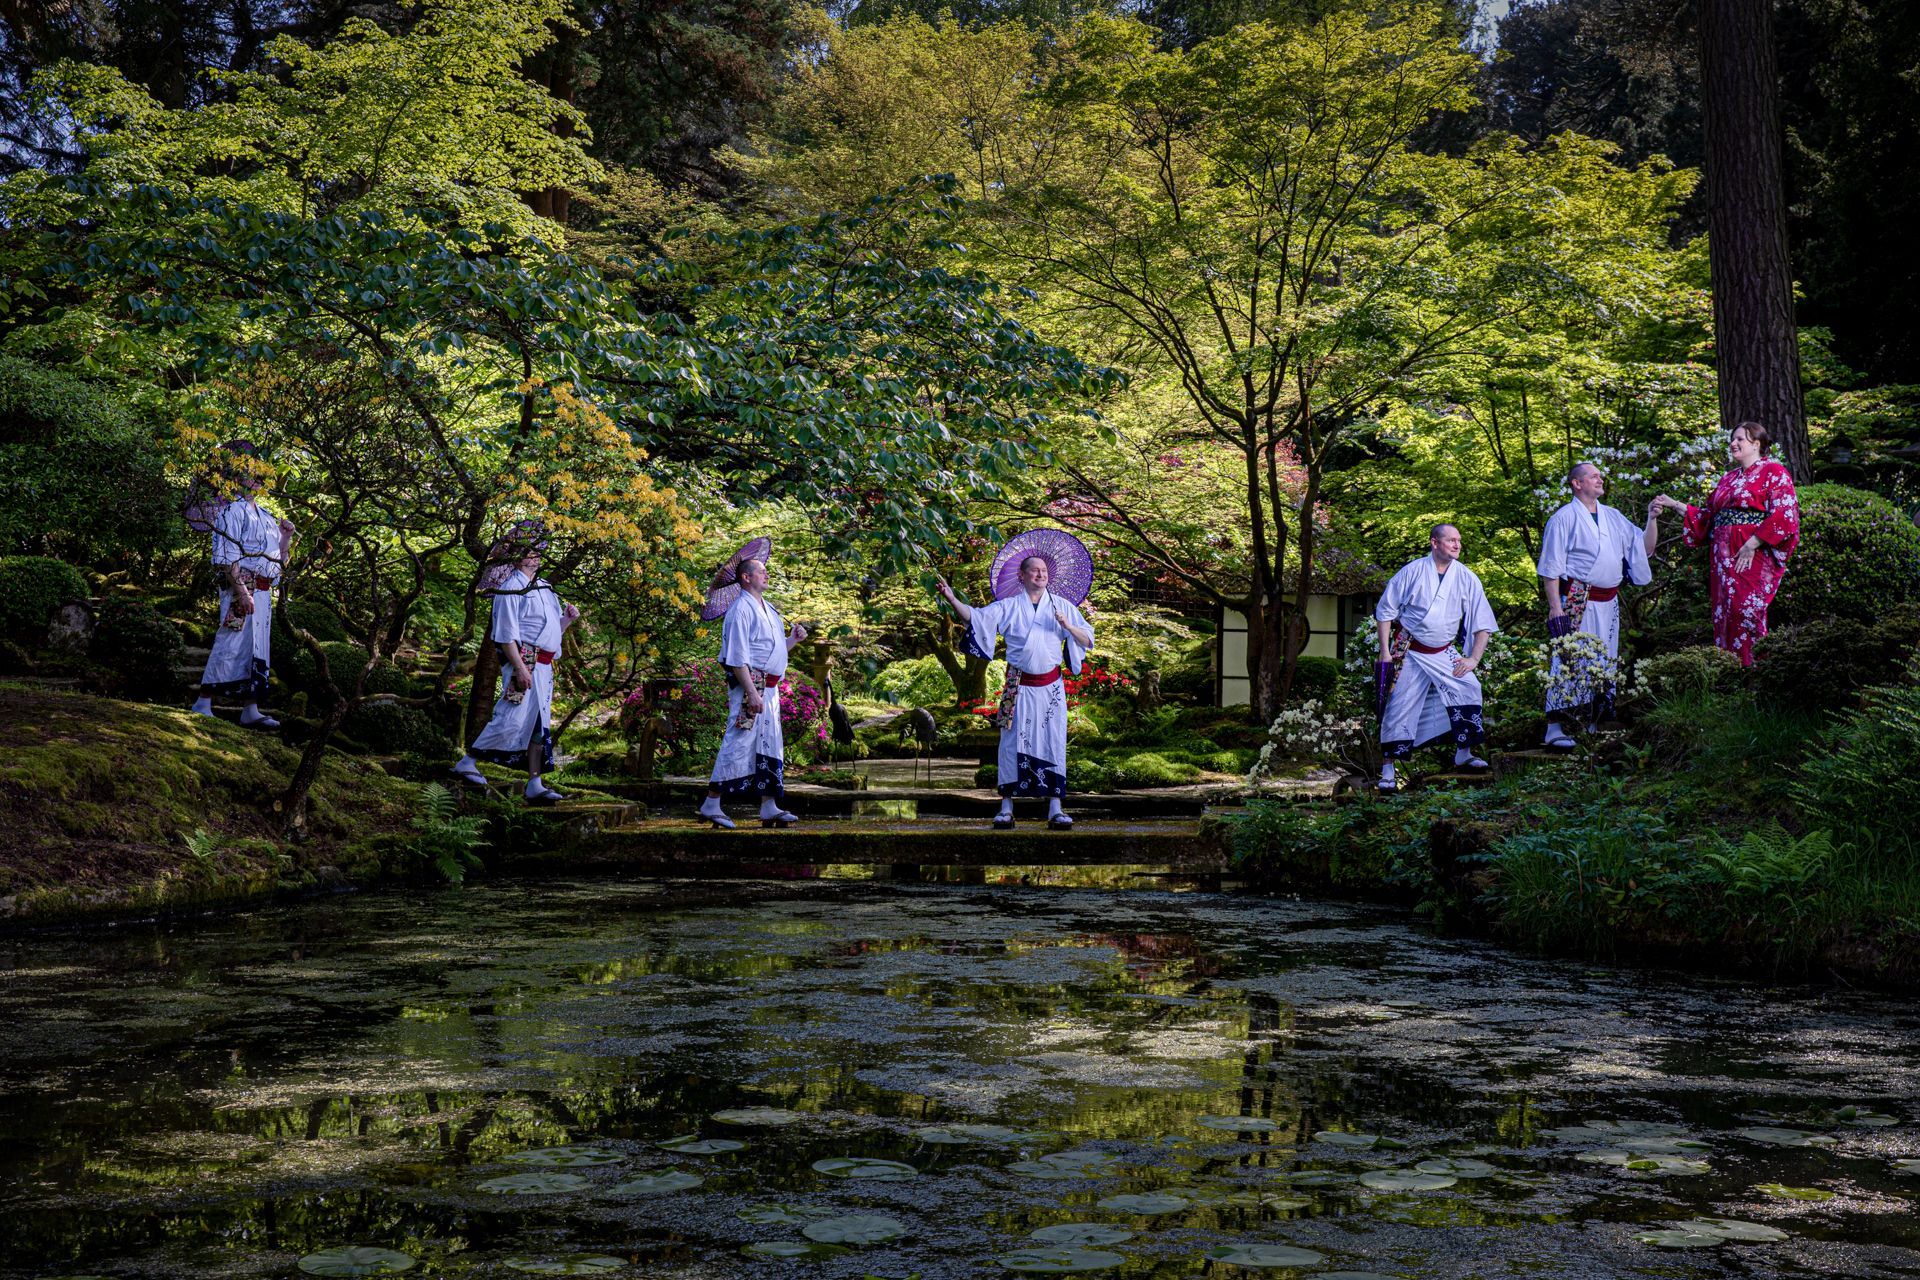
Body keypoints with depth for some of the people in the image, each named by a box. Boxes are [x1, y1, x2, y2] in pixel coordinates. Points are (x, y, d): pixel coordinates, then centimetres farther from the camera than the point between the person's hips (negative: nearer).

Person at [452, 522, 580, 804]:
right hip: (523, 662, -9)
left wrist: (568, 619, 2)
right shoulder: (511, 588, -7)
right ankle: (467, 763, -4)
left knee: (539, 726, 7)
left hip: (544, 667, 9)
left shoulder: (544, 588, 19)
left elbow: (553, 631, 24)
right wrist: (520, 668, -21)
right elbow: (506, 633, -14)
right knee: (514, 720, -15)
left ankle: (535, 784, 8)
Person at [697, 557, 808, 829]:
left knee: (771, 745, 9)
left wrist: (792, 639, 9)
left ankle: (769, 808, 13)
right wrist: (752, 692, -24)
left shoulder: (768, 610, 18)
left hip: (770, 689, 10)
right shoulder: (741, 610, -11)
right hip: (749, 685, -10)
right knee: (738, 743, -10)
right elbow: (738, 656, -18)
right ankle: (711, 804, -4)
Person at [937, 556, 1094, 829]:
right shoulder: (1009, 606, 4)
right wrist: (952, 598, -20)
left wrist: (1067, 626, -11)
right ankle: (1006, 808, 4)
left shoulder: (1062, 606, 7)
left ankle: (1055, 809, 3)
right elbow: (975, 616, -6)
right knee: (1012, 743, -1)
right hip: (1018, 686, -1)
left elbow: (1088, 640, 7)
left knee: (1053, 742, -1)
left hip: (1051, 686, 1)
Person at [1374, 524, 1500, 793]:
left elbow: (1483, 623, 4)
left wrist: (1473, 659, -5)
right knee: (1399, 707, -6)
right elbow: (1385, 610, -1)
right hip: (1409, 653, -3)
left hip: (1444, 654, 3)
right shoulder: (1413, 572, -8)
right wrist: (1385, 651, -6)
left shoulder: (1466, 578, -1)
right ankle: (1388, 770, 3)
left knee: (1469, 688, -12)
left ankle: (1463, 754, 5)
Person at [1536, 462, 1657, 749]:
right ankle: (1555, 728, -14)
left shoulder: (1612, 517, 17)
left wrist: (1652, 519, 4)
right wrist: (1555, 608, -15)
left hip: (1608, 603, 7)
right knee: (1571, 662, -13)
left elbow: (1645, 547, 20)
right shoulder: (1563, 518, -3)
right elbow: (1551, 569, -7)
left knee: (1603, 664, 9)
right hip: (1577, 601, -7)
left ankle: (1592, 725, 17)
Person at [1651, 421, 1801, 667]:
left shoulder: (1773, 472, 0)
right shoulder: (1729, 478, 23)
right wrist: (1674, 505, 14)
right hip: (1723, 558, 7)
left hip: (1753, 557, -7)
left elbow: (1783, 515, -11)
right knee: (1724, 616, 2)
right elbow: (1707, 516, 23)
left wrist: (1752, 545, -17)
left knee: (1746, 613, -15)